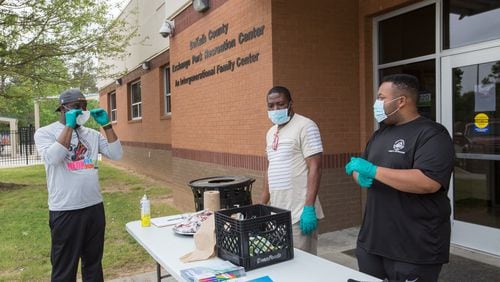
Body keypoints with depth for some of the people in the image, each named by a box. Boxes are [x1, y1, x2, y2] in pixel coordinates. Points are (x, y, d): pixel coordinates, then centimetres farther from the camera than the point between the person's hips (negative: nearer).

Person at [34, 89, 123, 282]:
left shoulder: (92, 134, 9)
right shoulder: (45, 133, -3)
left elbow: (116, 154, 2)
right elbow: (52, 158, -22)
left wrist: (106, 125, -4)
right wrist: (69, 126, -19)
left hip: (94, 207, 5)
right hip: (65, 210, -4)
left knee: (93, 263, 17)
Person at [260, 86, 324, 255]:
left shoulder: (305, 126, -9)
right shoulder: (271, 132, 15)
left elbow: (315, 168, -15)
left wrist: (309, 208, -21)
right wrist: (263, 203, 18)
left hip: (299, 213, -7)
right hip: (276, 211, 7)